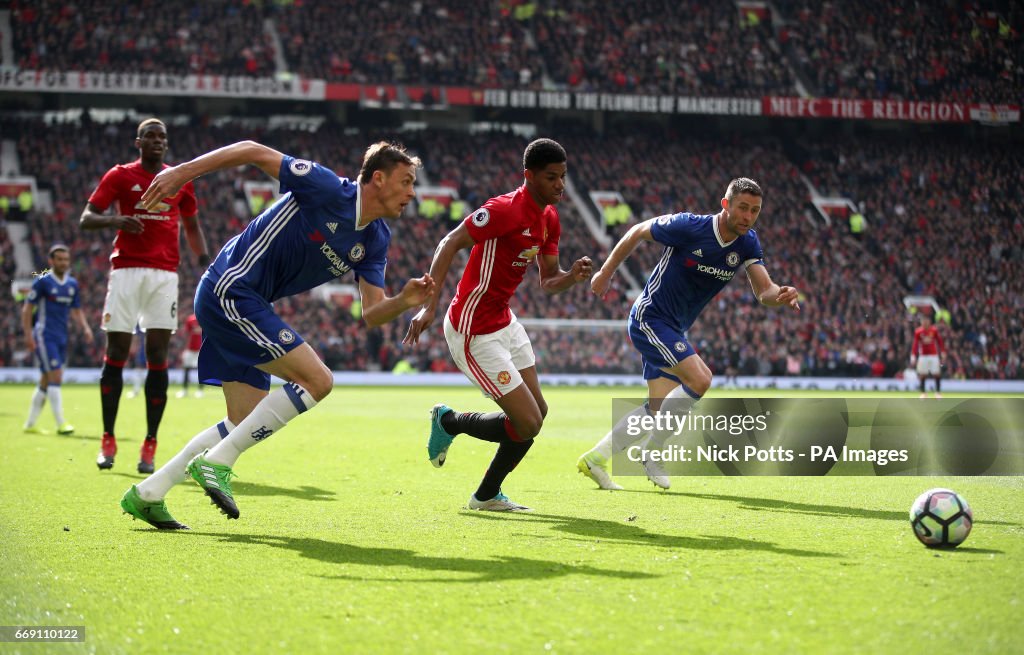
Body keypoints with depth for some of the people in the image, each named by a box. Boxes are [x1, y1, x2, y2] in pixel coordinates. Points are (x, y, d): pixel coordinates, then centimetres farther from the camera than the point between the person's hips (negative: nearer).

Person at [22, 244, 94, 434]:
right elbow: (27, 309, -5)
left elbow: (76, 310, 19)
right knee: (55, 376, -14)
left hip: (61, 337, 7)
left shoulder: (72, 284, 11)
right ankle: (61, 424, -14)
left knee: (46, 381, 10)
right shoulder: (43, 281, -7)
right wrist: (28, 335, -13)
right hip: (44, 336, -7)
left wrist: (85, 328, 1)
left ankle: (30, 424, 19)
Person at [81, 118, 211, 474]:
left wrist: (205, 262, 7)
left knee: (158, 356, -5)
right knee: (116, 354, -2)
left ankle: (150, 445, -3)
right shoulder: (120, 175, 5)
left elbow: (191, 226, 22)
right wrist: (114, 220, -21)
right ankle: (108, 440, 7)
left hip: (165, 273, 2)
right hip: (126, 269, -2)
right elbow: (86, 218, 0)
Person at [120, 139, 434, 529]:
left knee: (245, 425, 9)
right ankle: (216, 462, -11)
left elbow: (372, 314, 4)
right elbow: (254, 152, -12)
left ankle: (147, 493, 13)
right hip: (230, 289, -9)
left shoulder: (375, 241, 7)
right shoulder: (327, 189, -16)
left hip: (247, 306, 10)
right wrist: (182, 172, -15)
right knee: (316, 380, -16)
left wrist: (405, 300, -17)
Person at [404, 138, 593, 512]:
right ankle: (449, 421, 15)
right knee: (528, 423, -10)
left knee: (537, 413, 10)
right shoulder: (506, 210, -22)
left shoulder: (549, 219, 8)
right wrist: (430, 305, -33)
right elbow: (450, 244, -25)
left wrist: (573, 276, -8)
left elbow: (548, 281, 16)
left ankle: (487, 496, 25)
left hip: (504, 323, 10)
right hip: (474, 333, -10)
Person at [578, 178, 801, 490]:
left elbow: (764, 290, -12)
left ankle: (594, 459, 21)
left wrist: (781, 296, -36)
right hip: (649, 318, -8)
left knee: (659, 408, 10)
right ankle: (651, 452, -6)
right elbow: (637, 232, -5)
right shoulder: (688, 227, -20)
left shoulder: (747, 244, -3)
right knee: (699, 379, -23)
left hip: (673, 329, 8)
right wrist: (606, 272, 1)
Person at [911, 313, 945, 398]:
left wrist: (943, 353, 3)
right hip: (923, 356, 0)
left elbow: (940, 342, 4)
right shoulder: (918, 332, -3)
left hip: (934, 355, 0)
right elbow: (915, 344, -3)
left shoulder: (934, 330, -2)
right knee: (922, 375, -2)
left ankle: (938, 392, 7)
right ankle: (923, 393, 8)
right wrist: (913, 357, -9)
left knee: (937, 374, -1)